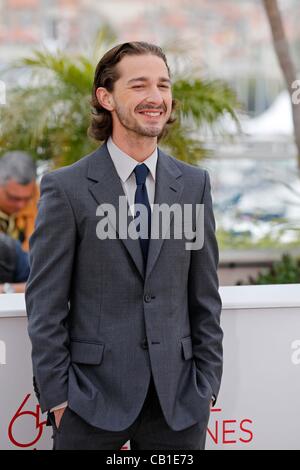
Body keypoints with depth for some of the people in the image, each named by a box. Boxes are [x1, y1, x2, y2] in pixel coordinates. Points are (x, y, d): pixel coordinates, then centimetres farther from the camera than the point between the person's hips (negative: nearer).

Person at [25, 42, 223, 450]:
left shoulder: (194, 184, 7)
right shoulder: (65, 188, -4)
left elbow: (205, 297, 8)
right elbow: (46, 305, -4)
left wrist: (207, 385, 4)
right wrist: (56, 399, -7)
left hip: (179, 401, 3)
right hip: (93, 401, -3)